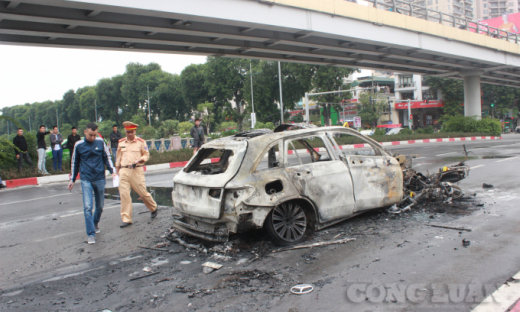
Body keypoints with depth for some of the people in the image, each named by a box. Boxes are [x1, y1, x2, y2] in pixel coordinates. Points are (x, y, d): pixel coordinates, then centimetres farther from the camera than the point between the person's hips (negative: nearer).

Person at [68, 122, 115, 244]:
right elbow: (75, 163, 11)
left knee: (100, 206, 13)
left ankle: (96, 223, 40)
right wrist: (72, 180, 15)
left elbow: (107, 157, 8)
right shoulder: (79, 145, 0)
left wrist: (112, 171, -4)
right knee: (87, 207, -10)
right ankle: (91, 234, -6)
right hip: (86, 180, -1)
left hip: (100, 179, 1)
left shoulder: (100, 142, -1)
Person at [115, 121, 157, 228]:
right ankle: (126, 219, 2)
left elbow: (146, 155, 6)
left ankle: (154, 208, 30)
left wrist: (139, 160, -13)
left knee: (143, 192, 2)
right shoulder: (121, 142, 11)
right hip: (124, 171, 3)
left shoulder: (141, 142, 2)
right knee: (124, 194, -4)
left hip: (136, 170, -3)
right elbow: (118, 158, 19)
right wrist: (117, 171, 18)